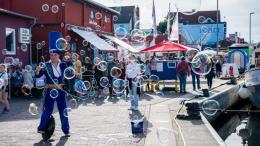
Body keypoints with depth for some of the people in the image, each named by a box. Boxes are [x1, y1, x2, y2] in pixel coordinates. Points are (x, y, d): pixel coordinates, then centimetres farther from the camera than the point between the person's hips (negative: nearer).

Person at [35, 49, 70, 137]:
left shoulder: (63, 65, 3)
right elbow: (38, 75, -7)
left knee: (63, 110, 7)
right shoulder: (46, 65, -3)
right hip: (50, 90, -2)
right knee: (47, 110, -1)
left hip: (60, 90, 2)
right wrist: (38, 71, -27)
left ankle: (66, 130, 16)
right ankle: (41, 128, 11)